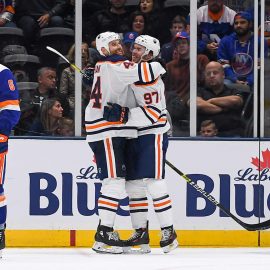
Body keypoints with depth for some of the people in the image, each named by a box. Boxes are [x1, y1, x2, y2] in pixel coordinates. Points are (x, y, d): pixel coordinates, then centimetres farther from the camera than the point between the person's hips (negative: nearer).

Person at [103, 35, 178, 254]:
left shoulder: (152, 77, -15)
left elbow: (153, 112, -22)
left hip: (154, 134, -9)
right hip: (133, 135, 9)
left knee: (154, 182, -13)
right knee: (133, 183, 7)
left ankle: (169, 232, -8)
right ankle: (141, 232, 13)